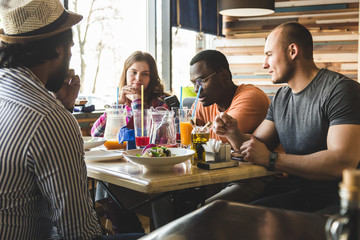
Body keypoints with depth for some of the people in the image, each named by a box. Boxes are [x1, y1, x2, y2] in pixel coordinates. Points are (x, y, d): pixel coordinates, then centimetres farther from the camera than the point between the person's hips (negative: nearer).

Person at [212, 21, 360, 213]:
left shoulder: (341, 90, -13)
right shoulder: (281, 98, 13)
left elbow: (343, 162, -24)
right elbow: (255, 146, 16)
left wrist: (271, 159, -20)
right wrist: (233, 133, -7)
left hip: (331, 200, -7)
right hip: (293, 189, 7)